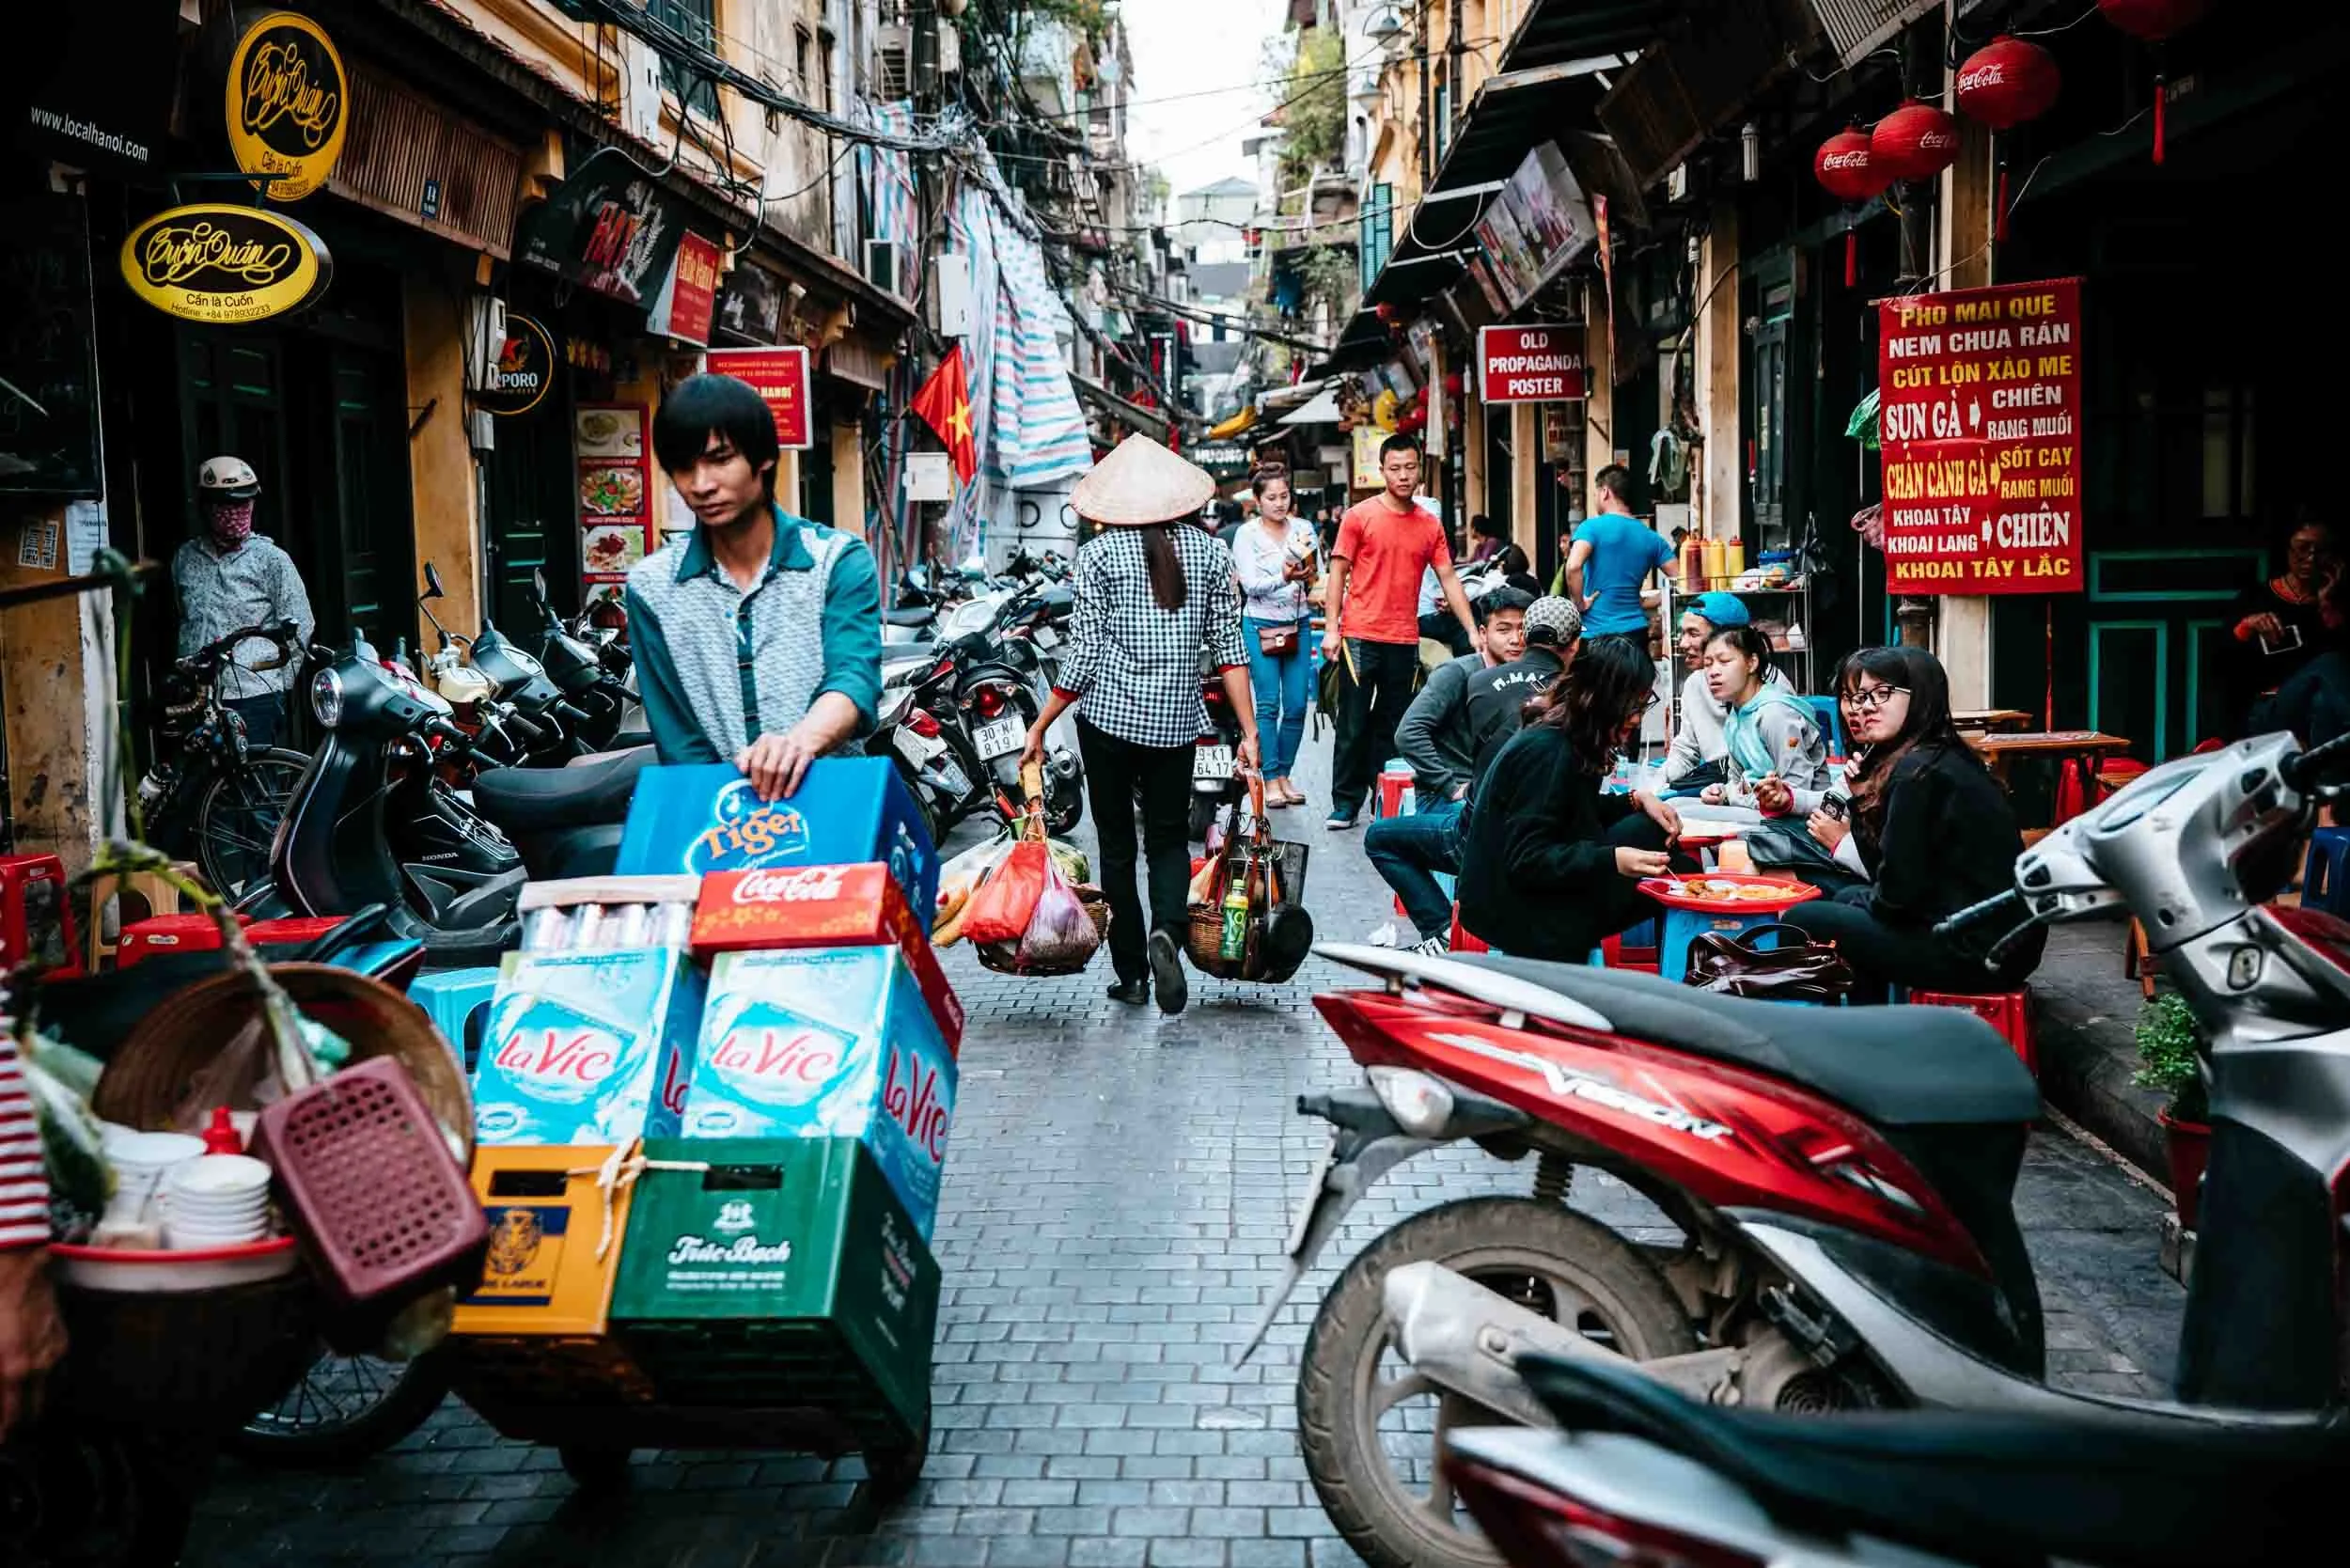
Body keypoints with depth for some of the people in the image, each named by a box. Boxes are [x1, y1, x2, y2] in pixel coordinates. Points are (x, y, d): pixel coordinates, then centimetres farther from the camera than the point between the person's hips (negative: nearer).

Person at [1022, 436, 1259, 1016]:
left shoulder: (1100, 555, -4)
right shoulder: (1209, 551, 4)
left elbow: (1084, 655, -7)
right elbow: (1228, 647, 2)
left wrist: (1040, 727, 2)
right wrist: (1248, 732, 4)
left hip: (1108, 716, -2)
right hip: (1177, 721, 2)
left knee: (1117, 844, 10)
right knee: (1170, 838, 14)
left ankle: (1131, 973, 13)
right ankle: (1167, 930, -15)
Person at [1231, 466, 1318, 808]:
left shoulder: (1303, 529, 8)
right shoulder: (1247, 535, -3)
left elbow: (1317, 575, 10)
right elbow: (1251, 585, -11)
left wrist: (1315, 586, -12)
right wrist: (1283, 577, -27)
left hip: (1298, 623, 4)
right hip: (1261, 625, -4)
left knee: (1297, 705, 1)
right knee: (1268, 704, -6)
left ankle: (1284, 774, 13)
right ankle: (1270, 780, 0)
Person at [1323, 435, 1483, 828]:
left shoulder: (1431, 526, 8)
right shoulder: (1359, 516, -1)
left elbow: (1448, 580, 8)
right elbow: (1338, 572, 0)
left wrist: (1473, 632, 1)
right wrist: (1331, 629, -7)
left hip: (1405, 640, 3)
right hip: (1360, 636, -3)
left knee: (1392, 725, 9)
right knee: (1354, 724, 0)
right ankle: (1345, 802, 5)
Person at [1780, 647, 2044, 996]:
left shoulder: (1919, 774, -16)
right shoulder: (1939, 758, 13)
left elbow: (1897, 893, -16)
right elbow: (1889, 875, 13)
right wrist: (1862, 795, 4)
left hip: (1975, 950, -10)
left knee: (1801, 921, -1)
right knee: (1847, 899, 27)